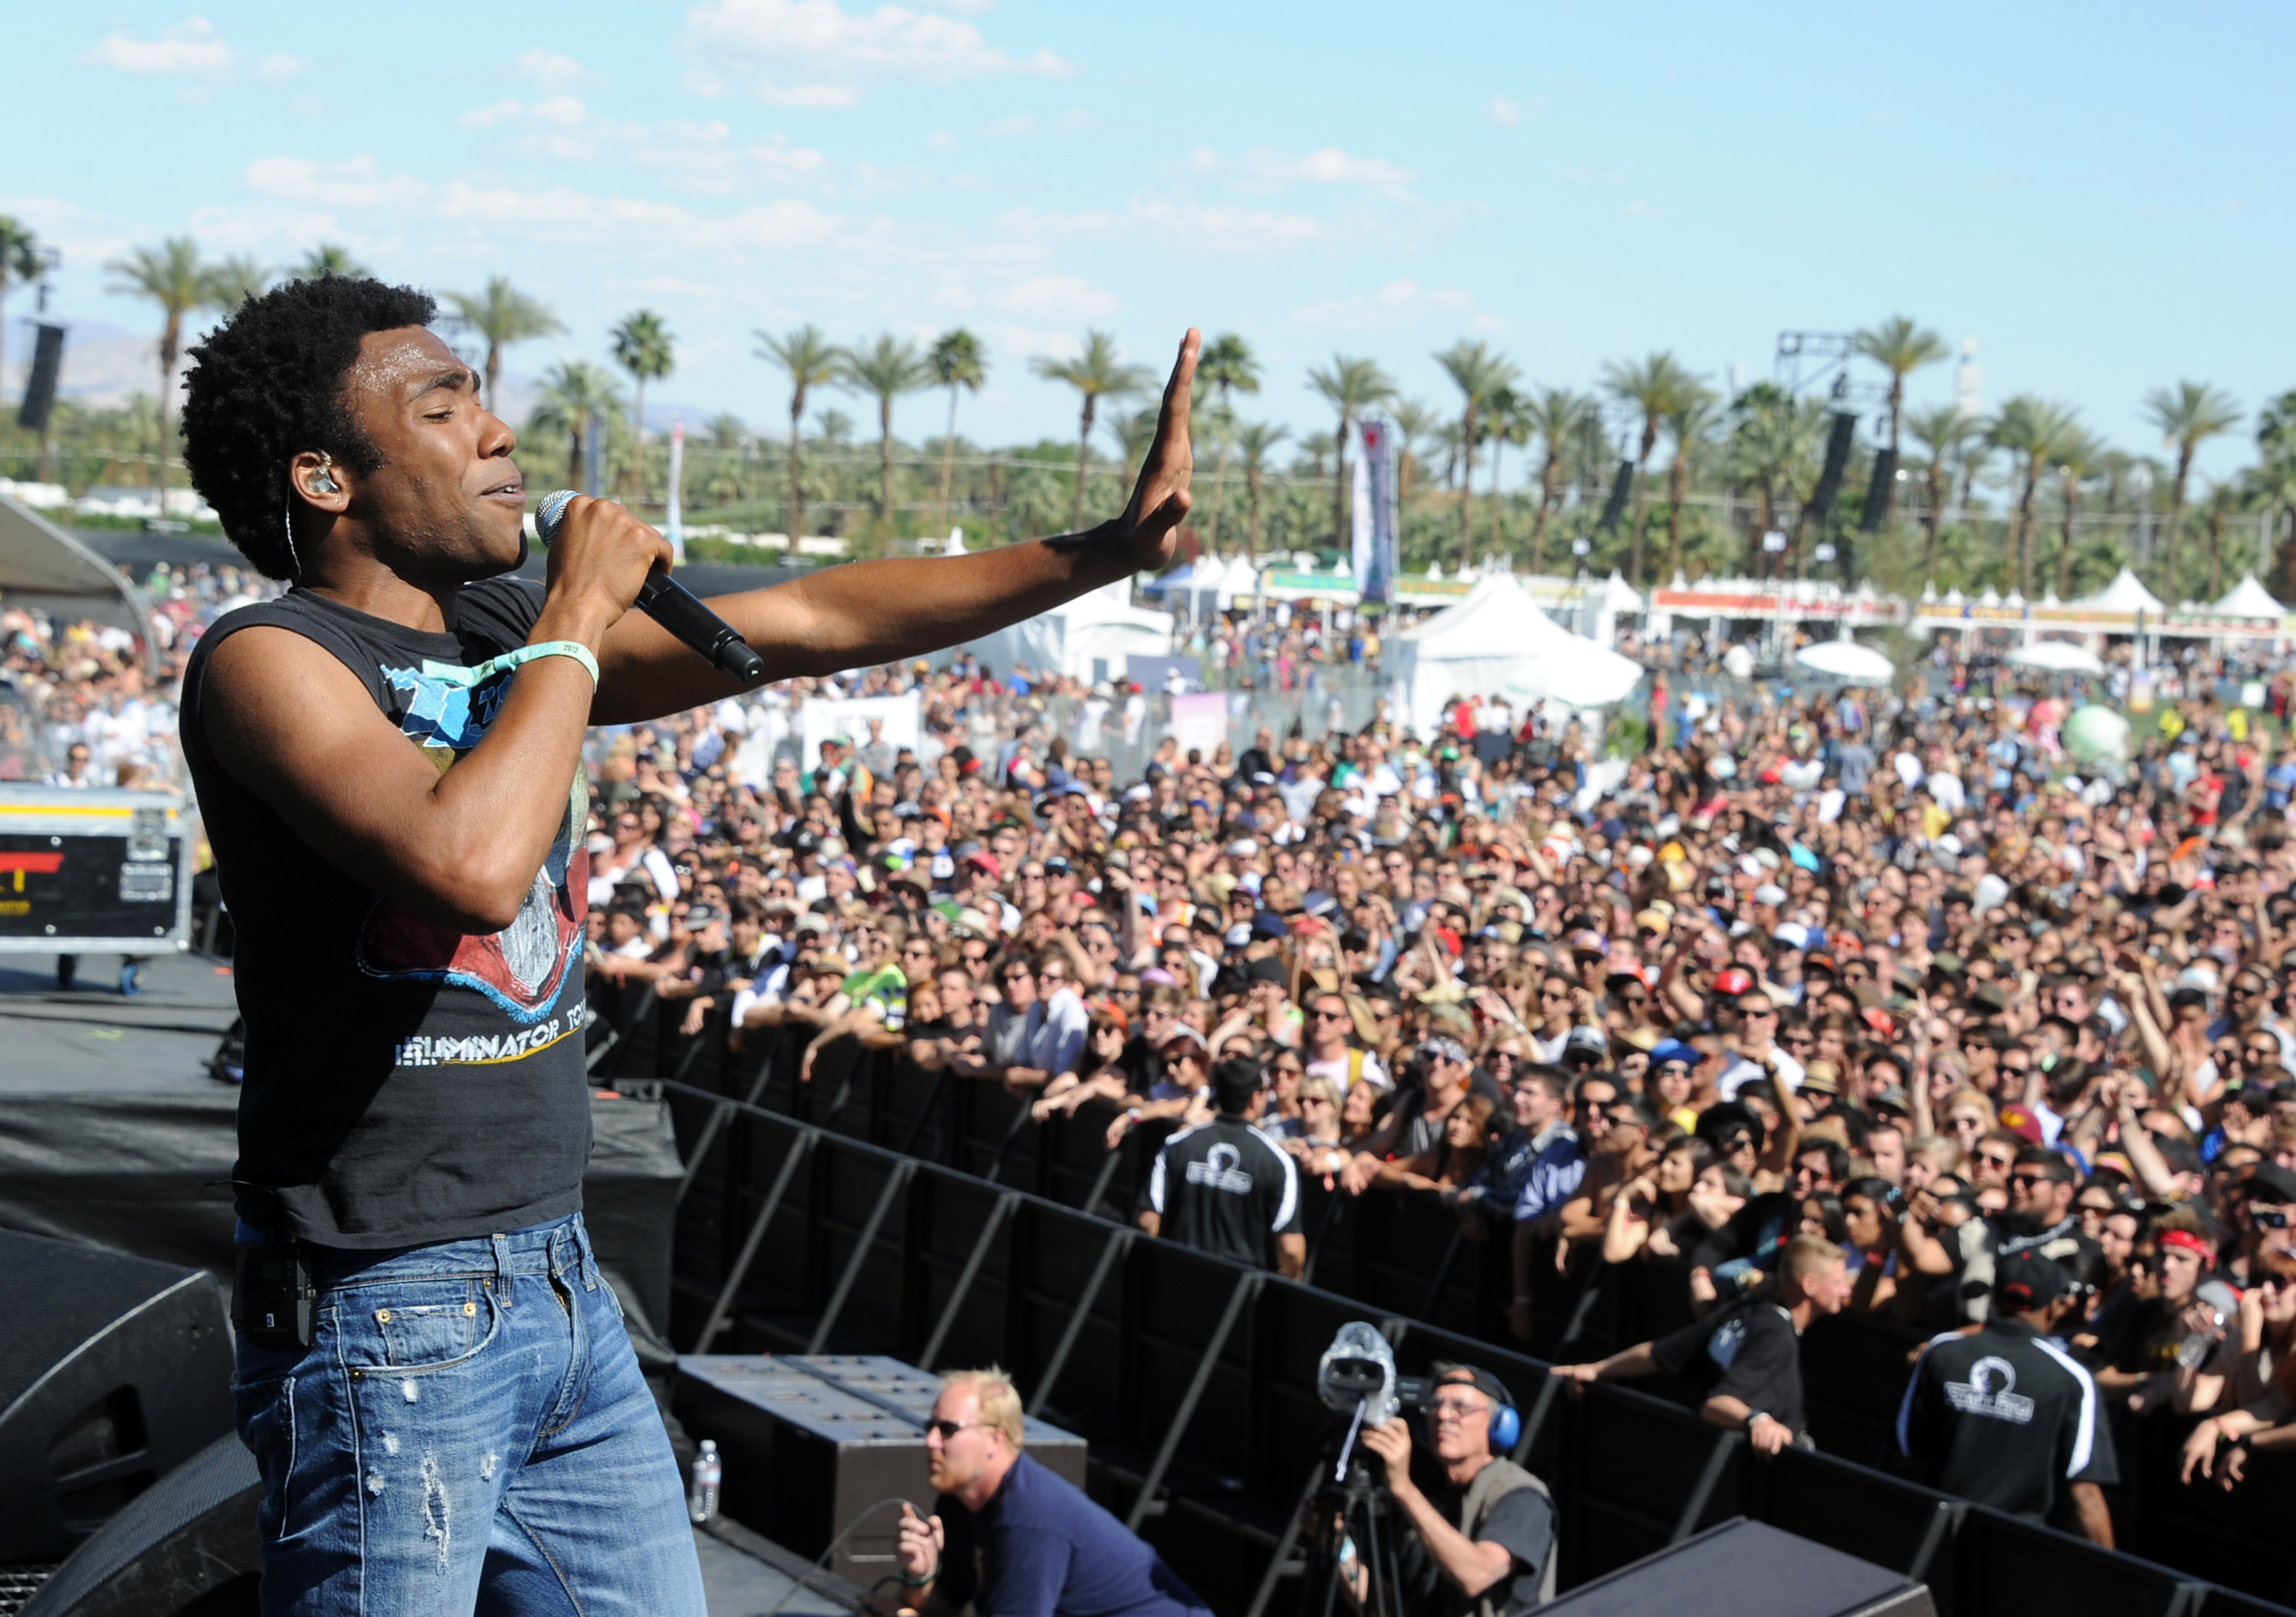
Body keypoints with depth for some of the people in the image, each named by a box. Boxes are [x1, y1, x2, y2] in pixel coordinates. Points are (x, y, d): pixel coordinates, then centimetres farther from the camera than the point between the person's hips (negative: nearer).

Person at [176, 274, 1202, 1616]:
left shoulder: (506, 636, 11)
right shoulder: (271, 660, -13)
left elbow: (810, 625, 10)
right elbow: (470, 866, -31)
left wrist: (1109, 549, 5)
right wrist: (575, 624, -16)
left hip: (564, 1285, 8)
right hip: (391, 1317, -8)